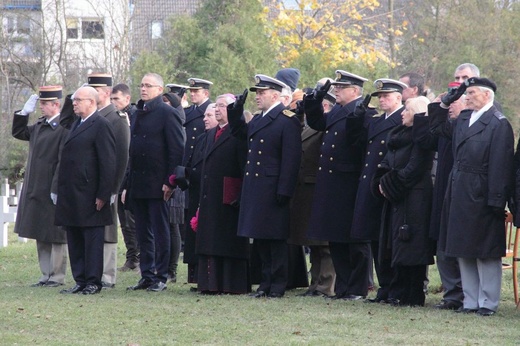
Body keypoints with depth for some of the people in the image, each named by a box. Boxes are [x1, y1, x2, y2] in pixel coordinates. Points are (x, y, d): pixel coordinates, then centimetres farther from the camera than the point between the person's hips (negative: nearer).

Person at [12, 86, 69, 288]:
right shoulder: (39, 126, 11)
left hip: (51, 192, -9)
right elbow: (18, 133, 25)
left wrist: (56, 189, -21)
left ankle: (57, 277, 7)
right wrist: (25, 112, 10)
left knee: (56, 235, 1)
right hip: (35, 191, 9)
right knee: (41, 235, 13)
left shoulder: (64, 128, -16)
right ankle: (46, 275, 20)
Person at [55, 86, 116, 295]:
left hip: (89, 197, -9)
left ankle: (93, 282, 3)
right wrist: (61, 190, 15)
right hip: (71, 195, 9)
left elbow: (108, 162, -14)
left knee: (92, 240, -2)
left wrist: (103, 195, -17)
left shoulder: (101, 125, -10)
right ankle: (80, 281, 15)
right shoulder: (77, 125, 18)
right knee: (74, 240, 10)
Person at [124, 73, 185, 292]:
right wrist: (127, 185, 15)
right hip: (138, 187, 7)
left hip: (156, 185, -7)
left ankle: (161, 277, 3)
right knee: (143, 233, 10)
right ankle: (147, 276, 15)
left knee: (160, 232, -1)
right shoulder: (139, 114, 16)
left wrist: (169, 182, -16)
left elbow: (177, 149, -11)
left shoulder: (167, 114, -7)